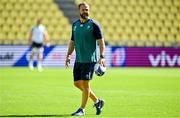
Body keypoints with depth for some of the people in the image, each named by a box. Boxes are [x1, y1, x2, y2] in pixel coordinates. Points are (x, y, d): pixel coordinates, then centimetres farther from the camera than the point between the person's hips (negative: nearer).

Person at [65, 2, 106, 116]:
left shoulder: (93, 24, -6)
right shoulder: (75, 24, 11)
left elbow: (101, 41, -8)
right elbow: (72, 41, 19)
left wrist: (102, 56, -19)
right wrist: (68, 55, 7)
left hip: (90, 59, -7)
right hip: (78, 59, 7)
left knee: (85, 83, -9)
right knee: (77, 83, 8)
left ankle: (82, 109, 1)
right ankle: (97, 101, 23)